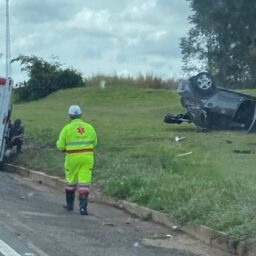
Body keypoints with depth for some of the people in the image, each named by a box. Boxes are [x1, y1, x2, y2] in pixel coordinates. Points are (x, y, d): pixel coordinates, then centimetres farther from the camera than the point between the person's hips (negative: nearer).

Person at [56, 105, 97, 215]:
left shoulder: (67, 128, -6)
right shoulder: (89, 127, 3)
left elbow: (60, 146, -5)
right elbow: (94, 142, 12)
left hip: (72, 158, -1)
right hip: (87, 157, 1)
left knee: (71, 181, 18)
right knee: (84, 182, -2)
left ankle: (70, 204, 30)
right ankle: (83, 207, -11)